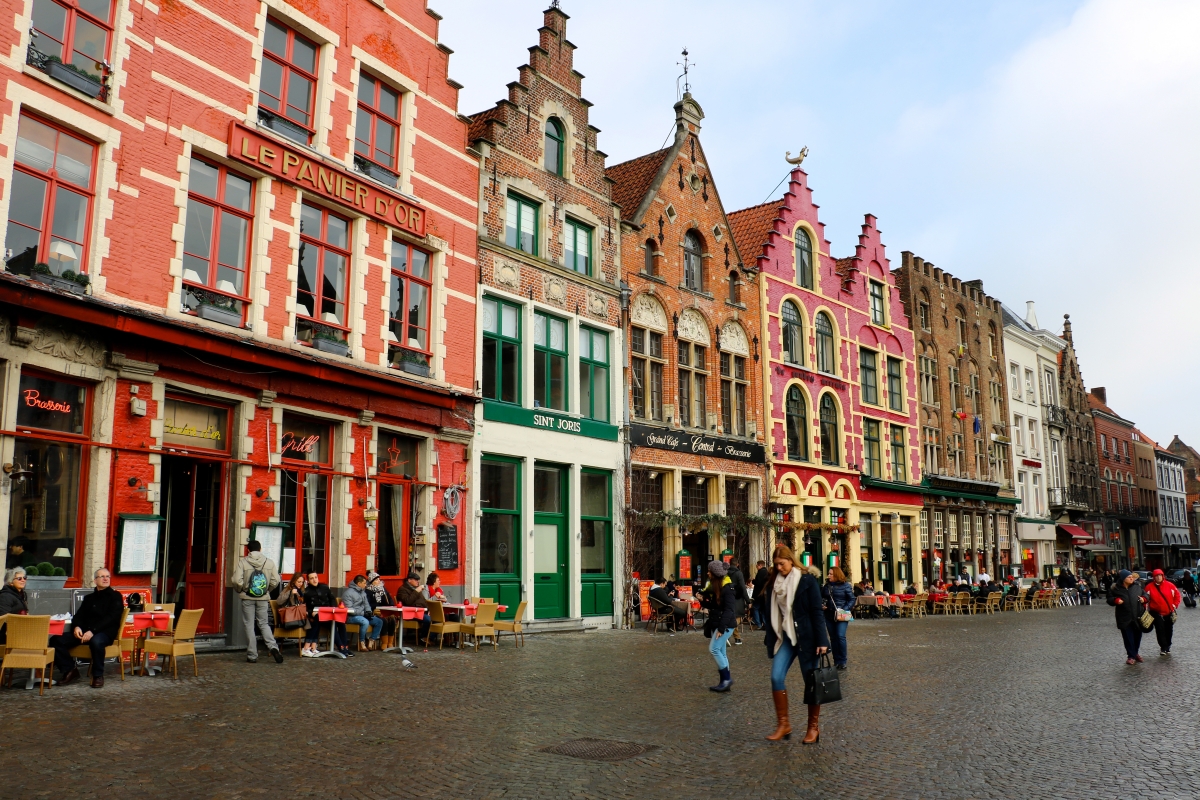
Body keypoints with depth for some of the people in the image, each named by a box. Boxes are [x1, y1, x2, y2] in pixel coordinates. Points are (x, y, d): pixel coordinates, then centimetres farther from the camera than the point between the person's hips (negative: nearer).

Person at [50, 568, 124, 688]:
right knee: (56, 640, -14)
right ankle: (70, 670, -2)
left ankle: (98, 675, -21)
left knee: (96, 641, -40)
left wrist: (92, 631, -21)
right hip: (85, 632, 6)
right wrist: (76, 627, -10)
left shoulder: (115, 596, 6)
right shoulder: (89, 598, 24)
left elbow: (112, 618, -7)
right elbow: (79, 615, 16)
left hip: (105, 632, -6)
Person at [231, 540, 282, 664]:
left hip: (247, 598, -2)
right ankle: (273, 647, -8)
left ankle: (252, 656, 9)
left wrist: (240, 591, 5)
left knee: (249, 626, 7)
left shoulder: (242, 562, -6)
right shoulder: (269, 562, 0)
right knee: (264, 624, 13)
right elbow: (275, 581, -4)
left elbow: (237, 581, -15)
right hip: (263, 598, 2)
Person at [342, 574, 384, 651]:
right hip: (351, 616, -8)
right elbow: (349, 609, -19)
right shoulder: (348, 592, -13)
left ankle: (371, 641, -4)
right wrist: (363, 613, -21)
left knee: (379, 621, -8)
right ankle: (362, 642, -17)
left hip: (362, 615, 8)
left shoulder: (363, 592, 13)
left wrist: (369, 611, -4)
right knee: (365, 622, -35)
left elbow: (366, 604, 19)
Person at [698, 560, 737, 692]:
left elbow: (729, 610, -21)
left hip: (725, 624, -9)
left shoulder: (727, 588, -16)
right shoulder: (713, 586, 11)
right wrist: (703, 600, -2)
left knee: (714, 649, -13)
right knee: (720, 652, 9)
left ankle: (726, 678, -6)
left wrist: (721, 628, -25)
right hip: (715, 623, 9)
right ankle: (724, 682, 14)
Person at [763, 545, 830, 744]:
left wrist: (821, 641, -14)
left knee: (811, 682, 2)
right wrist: (770, 641, 12)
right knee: (776, 677, -7)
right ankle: (783, 724, 4)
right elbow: (772, 614, 12)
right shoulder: (774, 583, 6)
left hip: (806, 637, -5)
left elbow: (816, 611, -10)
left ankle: (813, 728, 14)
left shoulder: (807, 579, -8)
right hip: (784, 637, 5)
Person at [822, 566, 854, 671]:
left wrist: (845, 609, -14)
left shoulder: (845, 585, -3)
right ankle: (836, 661, 16)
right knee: (833, 638, 8)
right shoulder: (827, 586, 8)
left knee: (840, 636, -14)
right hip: (829, 615, 5)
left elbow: (852, 599, -2)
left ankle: (842, 662, -4)